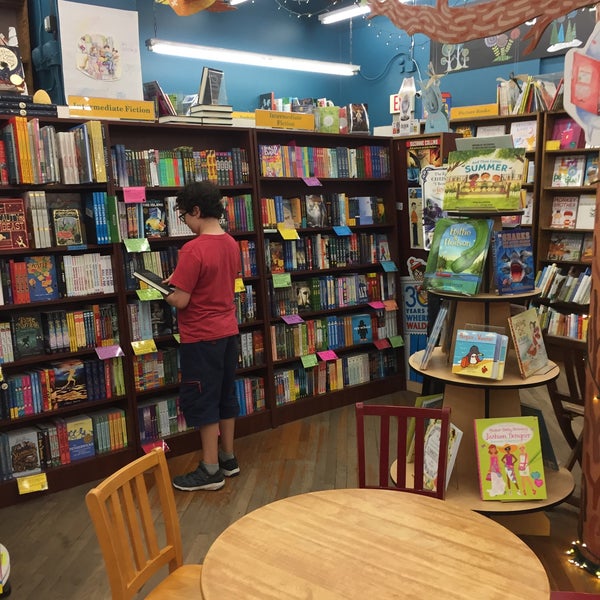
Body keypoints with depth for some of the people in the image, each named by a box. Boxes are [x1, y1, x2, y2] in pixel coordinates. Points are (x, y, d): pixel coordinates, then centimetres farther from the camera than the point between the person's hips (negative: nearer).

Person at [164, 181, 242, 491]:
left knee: (201, 400, 3)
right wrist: (180, 280, 14)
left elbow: (181, 301, -19)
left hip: (201, 337, -8)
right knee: (225, 394, 16)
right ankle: (228, 458, 28)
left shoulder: (193, 249, -21)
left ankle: (210, 470, 12)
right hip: (228, 331, 8)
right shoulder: (231, 243, 5)